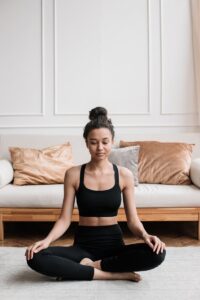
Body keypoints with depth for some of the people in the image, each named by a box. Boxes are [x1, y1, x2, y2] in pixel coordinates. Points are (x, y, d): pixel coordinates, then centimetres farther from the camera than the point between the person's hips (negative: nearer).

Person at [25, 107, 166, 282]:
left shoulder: (124, 175, -2)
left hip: (114, 244, 0)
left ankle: (89, 265, -14)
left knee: (157, 253, -28)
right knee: (36, 257, -26)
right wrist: (47, 240, -21)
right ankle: (116, 273, -20)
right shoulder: (73, 174, -3)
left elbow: (133, 220, -1)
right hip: (83, 244, 0)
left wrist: (145, 235, -23)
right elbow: (65, 218, -3)